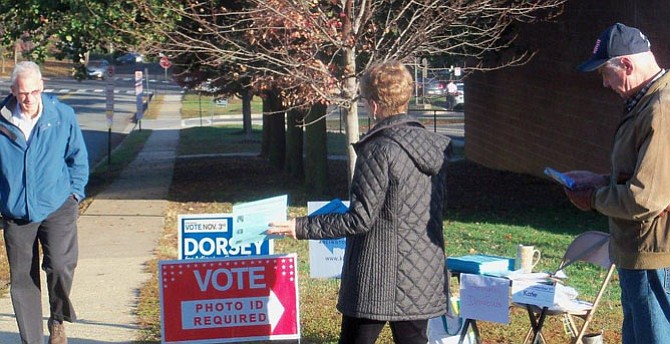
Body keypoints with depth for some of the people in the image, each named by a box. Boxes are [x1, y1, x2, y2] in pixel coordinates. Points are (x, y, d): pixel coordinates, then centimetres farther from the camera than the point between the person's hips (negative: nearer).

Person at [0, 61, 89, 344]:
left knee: (60, 265, -19)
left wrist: (74, 193, 3)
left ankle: (58, 320, 10)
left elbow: (78, 158, 10)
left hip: (57, 207, -1)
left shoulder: (63, 115, -2)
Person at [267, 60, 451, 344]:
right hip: (425, 277, 7)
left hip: (379, 280, -6)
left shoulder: (379, 150, -17)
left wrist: (301, 227, -10)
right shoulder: (437, 146, 5)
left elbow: (360, 219, -17)